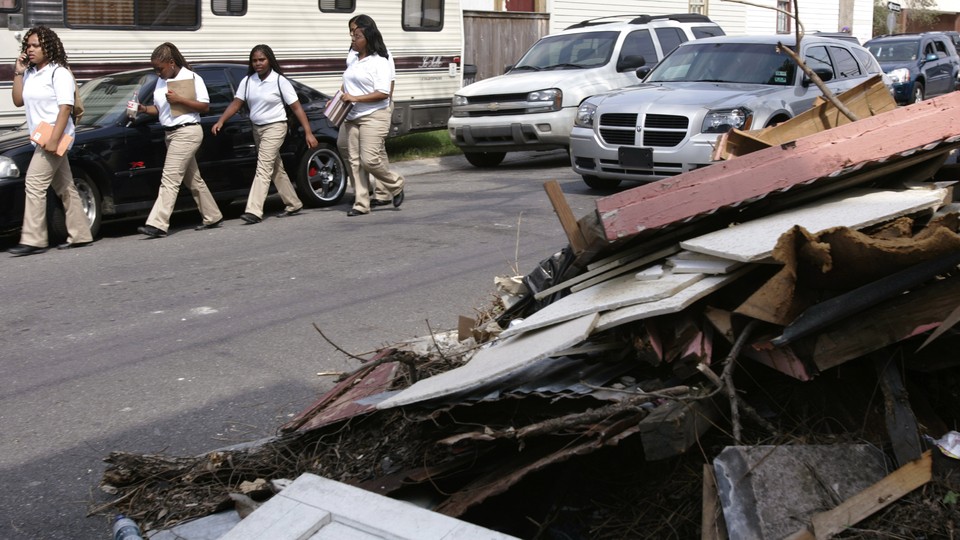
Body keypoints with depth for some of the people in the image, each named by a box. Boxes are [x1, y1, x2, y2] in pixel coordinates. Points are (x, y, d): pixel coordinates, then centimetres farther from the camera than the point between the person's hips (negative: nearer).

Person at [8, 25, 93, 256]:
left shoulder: (59, 73, -9)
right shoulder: (30, 74, 15)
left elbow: (65, 107, -16)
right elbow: (18, 101, 17)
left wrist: (54, 139, -23)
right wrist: (18, 74, 5)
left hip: (54, 138, -8)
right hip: (41, 139, 8)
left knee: (34, 184, -14)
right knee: (65, 188, 10)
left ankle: (32, 239, -14)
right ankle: (80, 235, 14)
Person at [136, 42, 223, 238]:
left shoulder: (191, 78, -7)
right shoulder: (161, 81, 13)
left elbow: (205, 106, -10)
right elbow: (159, 108, 19)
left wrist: (179, 100, -19)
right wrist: (144, 109, -1)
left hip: (187, 132, -8)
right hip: (170, 133, 8)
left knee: (170, 179, -15)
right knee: (193, 179, 14)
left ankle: (158, 224, -19)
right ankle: (212, 217, 26)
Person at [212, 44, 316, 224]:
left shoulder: (280, 81, -9)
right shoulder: (247, 81, 5)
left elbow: (296, 108, -9)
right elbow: (236, 103, 4)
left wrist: (308, 133, -14)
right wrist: (221, 121, -11)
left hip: (275, 128, -6)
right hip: (257, 128, 6)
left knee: (263, 169, -16)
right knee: (276, 169, 14)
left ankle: (254, 211, -22)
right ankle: (293, 204, 27)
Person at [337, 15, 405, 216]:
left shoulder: (379, 62, -9)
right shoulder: (353, 61, 14)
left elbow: (383, 93, -17)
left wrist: (355, 98, -20)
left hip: (374, 116, -7)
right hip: (351, 117, 7)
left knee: (369, 159, -12)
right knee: (354, 160, 3)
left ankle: (395, 185, 15)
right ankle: (361, 204, 8)